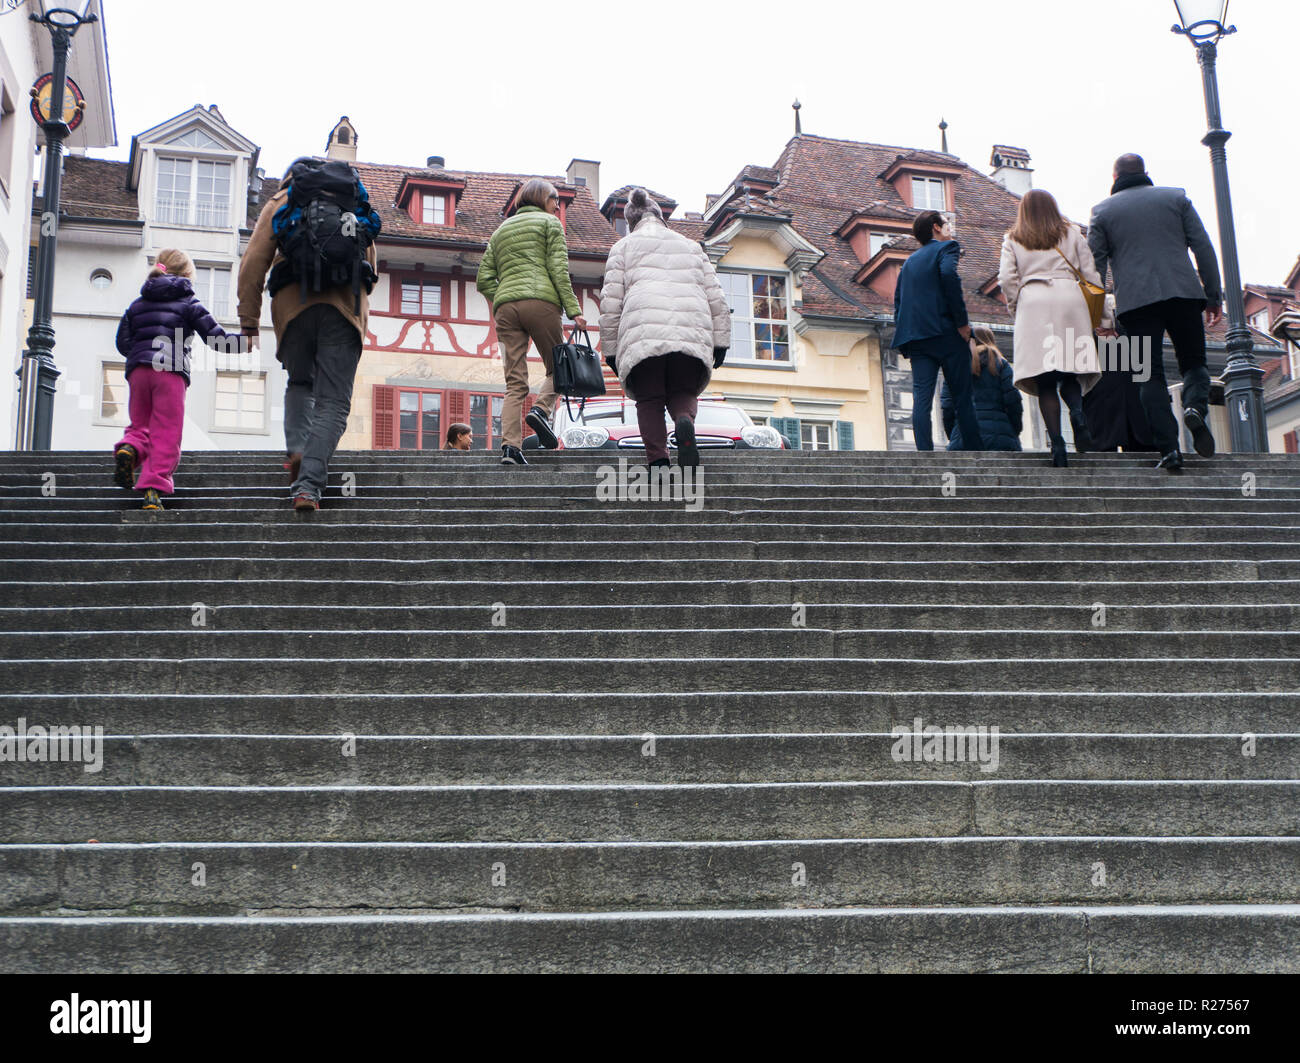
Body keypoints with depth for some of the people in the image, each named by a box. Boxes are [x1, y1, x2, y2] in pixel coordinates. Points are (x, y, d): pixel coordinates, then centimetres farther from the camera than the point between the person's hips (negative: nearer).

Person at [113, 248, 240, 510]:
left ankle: (129, 448, -16)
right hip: (171, 371, -4)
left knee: (140, 425, 17)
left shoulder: (137, 304, 20)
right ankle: (154, 488, -11)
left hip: (137, 370, 4)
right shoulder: (189, 303, 9)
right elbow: (214, 336, 3)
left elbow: (123, 342, 16)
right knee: (166, 433, -2)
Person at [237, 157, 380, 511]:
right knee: (333, 401, -2)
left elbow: (254, 261, 8)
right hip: (346, 304, 0)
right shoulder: (357, 204, 26)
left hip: (294, 301, 0)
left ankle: (297, 448, -4)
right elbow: (370, 263, 24)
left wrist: (248, 319, 6)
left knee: (299, 384, 22)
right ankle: (308, 485, -18)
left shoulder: (280, 202, 19)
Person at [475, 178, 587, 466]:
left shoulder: (500, 231, 28)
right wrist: (573, 310, -5)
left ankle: (510, 445, -14)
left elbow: (484, 280, 18)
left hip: (505, 305, 5)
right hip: (540, 301, -4)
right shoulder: (549, 223, 12)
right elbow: (559, 270, -2)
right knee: (557, 367, 9)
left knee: (515, 382, -1)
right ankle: (541, 409, -18)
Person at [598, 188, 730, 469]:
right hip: (693, 337, 2)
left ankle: (657, 460, -9)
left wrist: (610, 350, 14)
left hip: (643, 335, -2)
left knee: (649, 400, 11)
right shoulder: (691, 247, 28)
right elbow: (716, 298, 19)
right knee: (683, 393, 18)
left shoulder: (623, 247, 19)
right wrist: (720, 343, 19)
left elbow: (610, 302, 10)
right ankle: (684, 421, -16)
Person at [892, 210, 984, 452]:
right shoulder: (947, 248, 4)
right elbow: (949, 274, -16)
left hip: (915, 336, 6)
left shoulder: (910, 261, 24)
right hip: (945, 332, -5)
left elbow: (898, 299, 18)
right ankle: (975, 455, -2)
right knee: (963, 397, -1)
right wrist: (962, 321, -15)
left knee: (921, 397, -5)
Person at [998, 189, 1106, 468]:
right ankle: (1077, 409, -27)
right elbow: (1091, 275, 11)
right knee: (1071, 370, 6)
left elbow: (1006, 279, 2)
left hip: (1033, 301, -1)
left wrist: (1016, 307, 14)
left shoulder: (1012, 240, 16)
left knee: (1044, 381, -5)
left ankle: (1057, 445, -17)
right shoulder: (1072, 235, 18)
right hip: (1070, 299, 1)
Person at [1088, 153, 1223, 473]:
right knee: (1194, 362, 14)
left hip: (1136, 300, -1)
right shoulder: (1176, 197, 13)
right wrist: (1214, 295, 10)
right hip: (1183, 292, 1)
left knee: (1151, 375, 0)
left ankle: (1168, 449, -12)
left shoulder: (1103, 210, 11)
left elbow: (1094, 264, 5)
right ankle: (1196, 405, -18)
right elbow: (1203, 247, 7)